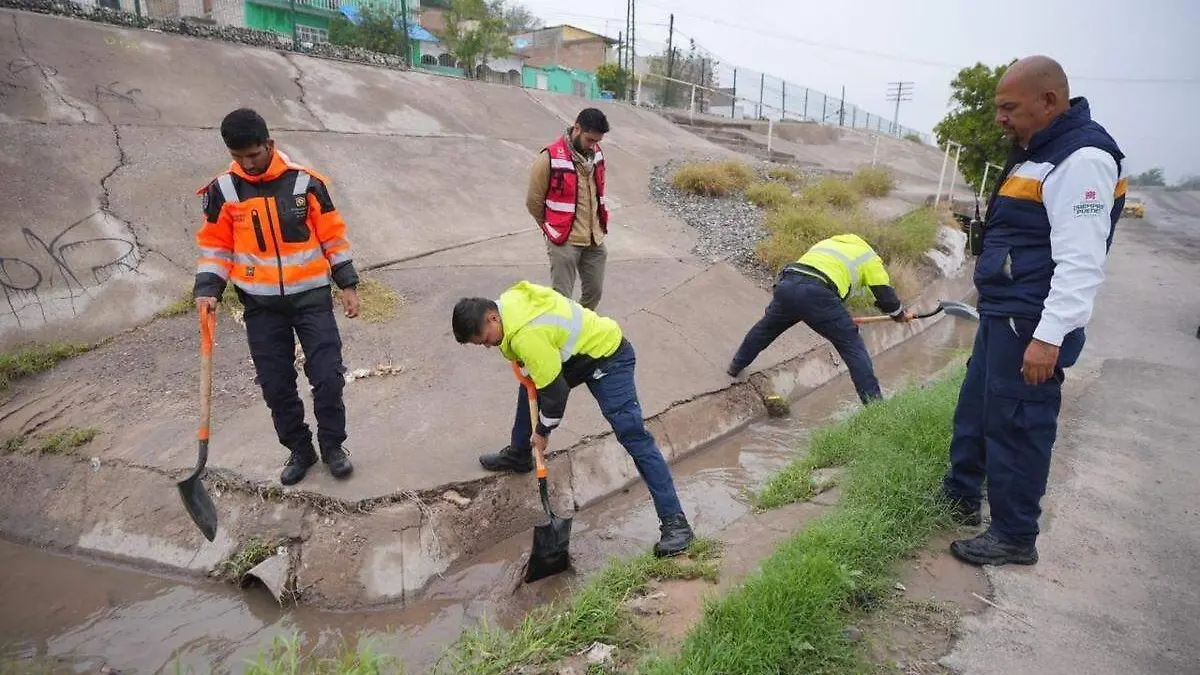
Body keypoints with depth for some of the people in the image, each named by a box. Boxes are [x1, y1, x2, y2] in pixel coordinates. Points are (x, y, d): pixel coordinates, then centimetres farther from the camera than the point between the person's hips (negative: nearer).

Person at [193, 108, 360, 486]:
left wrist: (348, 284, -1)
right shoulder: (223, 190, -1)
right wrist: (207, 289, -6)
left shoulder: (305, 182, -6)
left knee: (328, 377, -4)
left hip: (312, 297, -2)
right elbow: (216, 245, 6)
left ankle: (333, 446, 18)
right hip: (261, 306, 2)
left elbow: (333, 236, 0)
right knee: (276, 386, 8)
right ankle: (299, 450, 26)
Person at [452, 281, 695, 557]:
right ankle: (518, 456, 43)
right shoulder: (508, 301, -5)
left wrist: (542, 430, -9)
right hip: (578, 349, 10)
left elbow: (555, 390, -25)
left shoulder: (528, 336, -33)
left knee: (633, 436, -16)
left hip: (607, 357, -10)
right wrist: (526, 365, 3)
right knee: (528, 387, 22)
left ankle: (674, 521, -13)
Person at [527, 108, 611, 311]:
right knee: (561, 297, -1)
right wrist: (552, 229, 7)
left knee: (594, 291, 15)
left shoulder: (597, 154, 3)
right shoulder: (550, 158, -17)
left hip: (595, 239, 6)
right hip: (565, 241, -6)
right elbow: (534, 201, -7)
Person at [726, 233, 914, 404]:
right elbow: (883, 292, 16)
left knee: (765, 327, 30)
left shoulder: (826, 243, 38)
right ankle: (874, 402, 6)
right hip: (816, 295, -5)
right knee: (853, 346, 6)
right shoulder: (869, 257, 21)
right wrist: (899, 314, 37)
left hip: (785, 285, 6)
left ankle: (736, 366, 47)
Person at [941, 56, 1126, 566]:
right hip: (1002, 316, 10)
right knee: (975, 409, 19)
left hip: (1031, 326, -10)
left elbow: (1081, 261, -24)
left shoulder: (1082, 158, -18)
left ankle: (1015, 537, 13)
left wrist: (1049, 337, -26)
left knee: (1015, 427, -2)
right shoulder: (1037, 151, 14)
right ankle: (960, 498, 35)